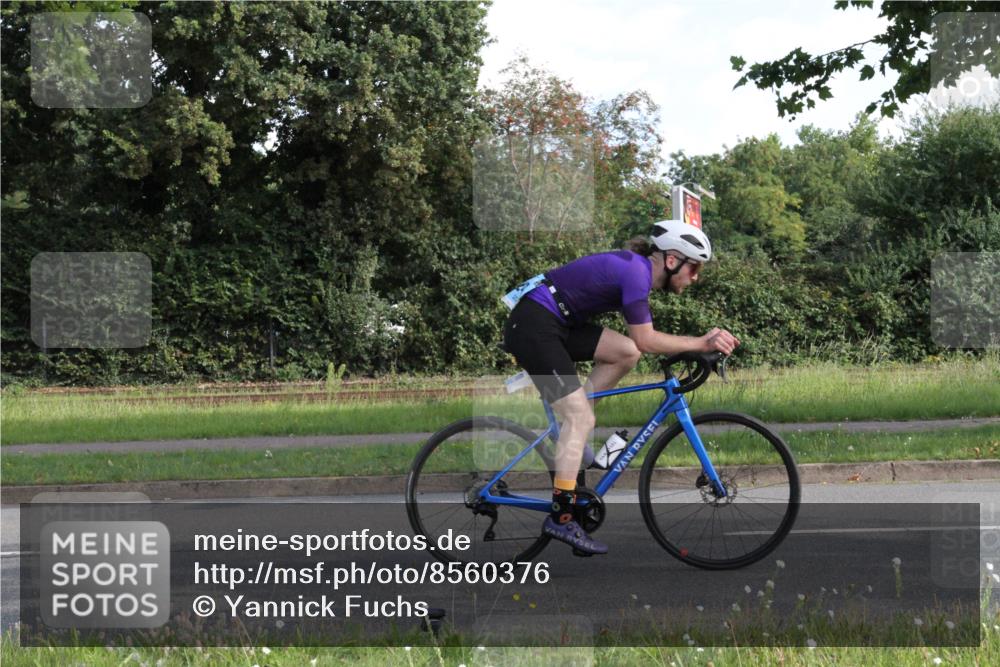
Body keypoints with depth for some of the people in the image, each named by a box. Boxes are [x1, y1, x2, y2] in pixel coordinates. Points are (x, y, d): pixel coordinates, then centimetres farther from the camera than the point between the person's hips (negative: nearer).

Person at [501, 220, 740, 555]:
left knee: (627, 352, -1)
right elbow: (646, 340, -14)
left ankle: (570, 428, 9)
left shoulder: (639, 267, 12)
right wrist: (701, 343, -10)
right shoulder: (636, 272, -16)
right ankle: (560, 519, -9)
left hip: (555, 323, 9)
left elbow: (639, 341, 12)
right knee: (582, 419, -11)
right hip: (532, 326, -9)